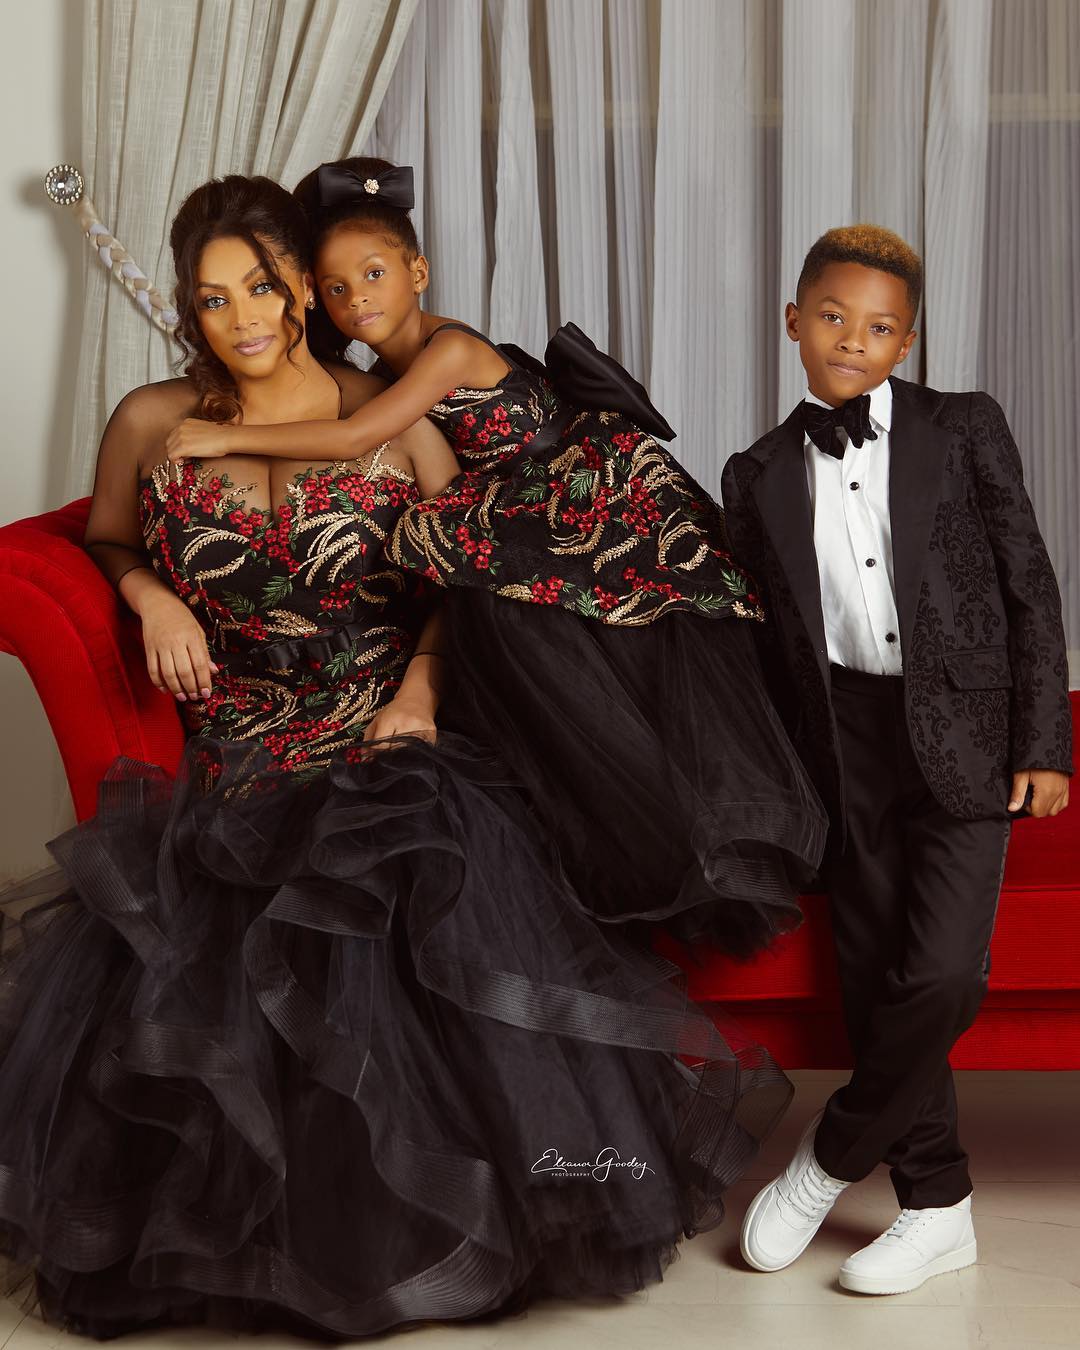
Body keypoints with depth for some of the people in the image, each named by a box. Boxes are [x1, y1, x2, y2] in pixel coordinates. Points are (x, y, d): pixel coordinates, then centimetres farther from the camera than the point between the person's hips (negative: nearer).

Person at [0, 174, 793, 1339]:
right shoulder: (153, 425, 6)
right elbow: (105, 541, 23)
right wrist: (149, 594, 1)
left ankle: (440, 1228, -8)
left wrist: (421, 683, -4)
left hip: (388, 747, -1)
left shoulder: (396, 425, 4)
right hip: (239, 765, 2)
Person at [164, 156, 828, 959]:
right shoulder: (387, 376, 11)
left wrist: (229, 436, -22)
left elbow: (354, 439, -25)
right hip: (523, 528, 8)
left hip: (608, 505, -8)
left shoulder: (451, 350, -15)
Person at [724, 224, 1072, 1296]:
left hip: (961, 730, -2)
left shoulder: (964, 429, 2)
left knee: (940, 975, -15)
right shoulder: (760, 474, 9)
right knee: (875, 979, 1)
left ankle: (830, 1157, 7)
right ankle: (936, 1207, 15)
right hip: (848, 741, 3)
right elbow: (765, 637, 13)